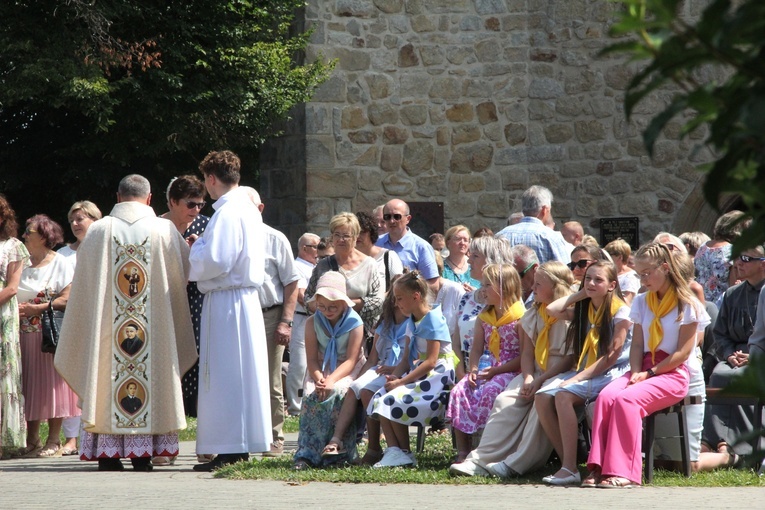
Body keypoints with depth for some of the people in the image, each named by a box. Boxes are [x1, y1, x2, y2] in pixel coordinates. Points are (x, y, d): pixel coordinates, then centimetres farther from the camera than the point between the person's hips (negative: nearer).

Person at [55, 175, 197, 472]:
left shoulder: (98, 231, 0)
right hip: (154, 325, 0)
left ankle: (107, 452, 0)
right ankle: (143, 453, -1)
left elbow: (82, 283, 6)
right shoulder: (166, 231, -1)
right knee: (150, 376, 4)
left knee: (107, 378, 4)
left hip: (106, 324, 0)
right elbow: (184, 274, 9)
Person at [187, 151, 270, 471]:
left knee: (224, 376, -6)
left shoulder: (227, 213, -16)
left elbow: (215, 262, -22)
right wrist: (202, 246, 14)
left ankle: (229, 451, -6)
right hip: (248, 297, 10)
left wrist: (194, 250, -4)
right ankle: (242, 448, 15)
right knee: (243, 373, 11)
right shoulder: (249, 210, 13)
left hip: (226, 300, -10)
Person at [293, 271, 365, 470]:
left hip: (348, 372, -3)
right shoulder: (313, 323, 1)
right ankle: (307, 453, -33)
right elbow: (312, 358, -4)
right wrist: (318, 378, -26)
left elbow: (351, 360, -14)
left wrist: (332, 380, -30)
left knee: (336, 393, -35)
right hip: (321, 370, 3)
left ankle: (344, 449, -29)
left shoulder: (354, 323, -8)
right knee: (311, 397, -30)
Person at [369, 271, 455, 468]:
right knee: (379, 398, -10)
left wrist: (402, 381, -20)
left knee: (394, 401, -23)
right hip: (418, 374, 9)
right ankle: (393, 450, -13)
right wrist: (394, 376, -8)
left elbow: (431, 362, -20)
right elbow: (406, 359, 13)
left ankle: (405, 455, -9)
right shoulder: (411, 322, 14)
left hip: (436, 376, -9)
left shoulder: (433, 319, -15)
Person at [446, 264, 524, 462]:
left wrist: (495, 371, -18)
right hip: (491, 370, 7)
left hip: (512, 372, -7)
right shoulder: (484, 318, 13)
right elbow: (476, 349, 14)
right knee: (460, 391, -15)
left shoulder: (520, 318, -10)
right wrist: (473, 370, -7)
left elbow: (525, 356, -15)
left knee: (489, 392, -34)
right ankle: (463, 452, -13)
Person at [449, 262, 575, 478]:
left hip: (560, 376, -7)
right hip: (536, 374, 7)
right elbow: (527, 352, 12)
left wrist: (540, 380, -18)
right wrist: (528, 378, -8)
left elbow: (571, 358, -13)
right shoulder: (533, 314, 15)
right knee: (506, 400, -17)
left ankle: (516, 464, -34)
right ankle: (481, 460, -24)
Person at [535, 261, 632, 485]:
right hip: (585, 372, 7)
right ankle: (566, 463, -20)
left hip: (611, 374, -7)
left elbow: (612, 355, -12)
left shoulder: (620, 311, -6)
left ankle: (570, 469, -34)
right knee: (542, 397, -19)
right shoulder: (583, 309, 17)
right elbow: (552, 310, 3)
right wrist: (580, 294, 10)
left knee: (563, 396, -31)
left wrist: (580, 377, -18)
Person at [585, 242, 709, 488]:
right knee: (606, 396, -27)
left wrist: (649, 373, -14)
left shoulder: (687, 305, -1)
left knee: (627, 399, -33)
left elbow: (683, 352, -7)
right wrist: (636, 373, -7)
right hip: (644, 370, 5)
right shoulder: (641, 302, 18)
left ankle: (623, 472, -36)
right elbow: (637, 344, 12)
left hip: (673, 374, -5)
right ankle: (598, 467, -36)